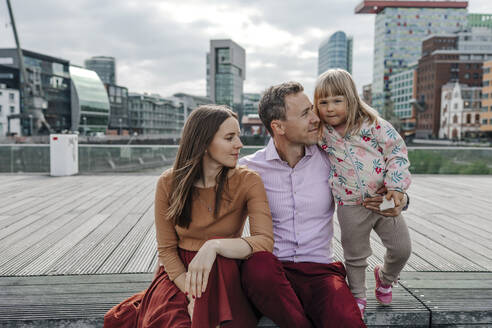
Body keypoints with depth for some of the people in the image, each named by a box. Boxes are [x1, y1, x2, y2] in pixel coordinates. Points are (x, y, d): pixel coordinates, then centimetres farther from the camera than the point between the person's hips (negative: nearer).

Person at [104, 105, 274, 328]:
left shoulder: (248, 181, -10)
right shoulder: (169, 183, -6)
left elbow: (265, 241, -22)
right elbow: (166, 249, -3)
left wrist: (214, 246, -38)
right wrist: (192, 294, -18)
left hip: (225, 274, 0)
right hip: (178, 272, 1)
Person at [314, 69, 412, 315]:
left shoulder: (373, 125, -9)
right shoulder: (321, 133, -4)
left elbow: (397, 151, -7)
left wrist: (396, 186, -14)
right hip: (351, 207, 0)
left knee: (401, 248, 11)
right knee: (355, 255, 13)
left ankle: (385, 277, 43)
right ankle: (357, 296, 37)